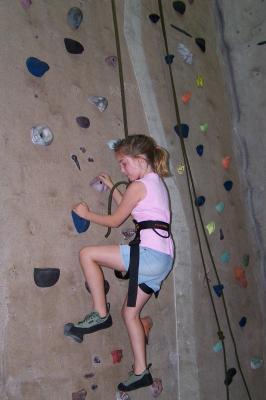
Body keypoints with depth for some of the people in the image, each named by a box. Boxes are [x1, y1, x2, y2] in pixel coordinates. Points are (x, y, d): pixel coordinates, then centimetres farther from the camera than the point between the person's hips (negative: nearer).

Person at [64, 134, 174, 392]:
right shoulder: (156, 182, 20)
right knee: (130, 313, 15)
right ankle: (141, 372, 20)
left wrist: (87, 214, 12)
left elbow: (115, 221, -1)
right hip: (163, 259, 10)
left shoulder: (138, 186, -7)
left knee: (87, 254, -7)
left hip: (149, 254, -10)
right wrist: (112, 187, 29)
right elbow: (130, 208, 30)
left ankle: (100, 314, -1)